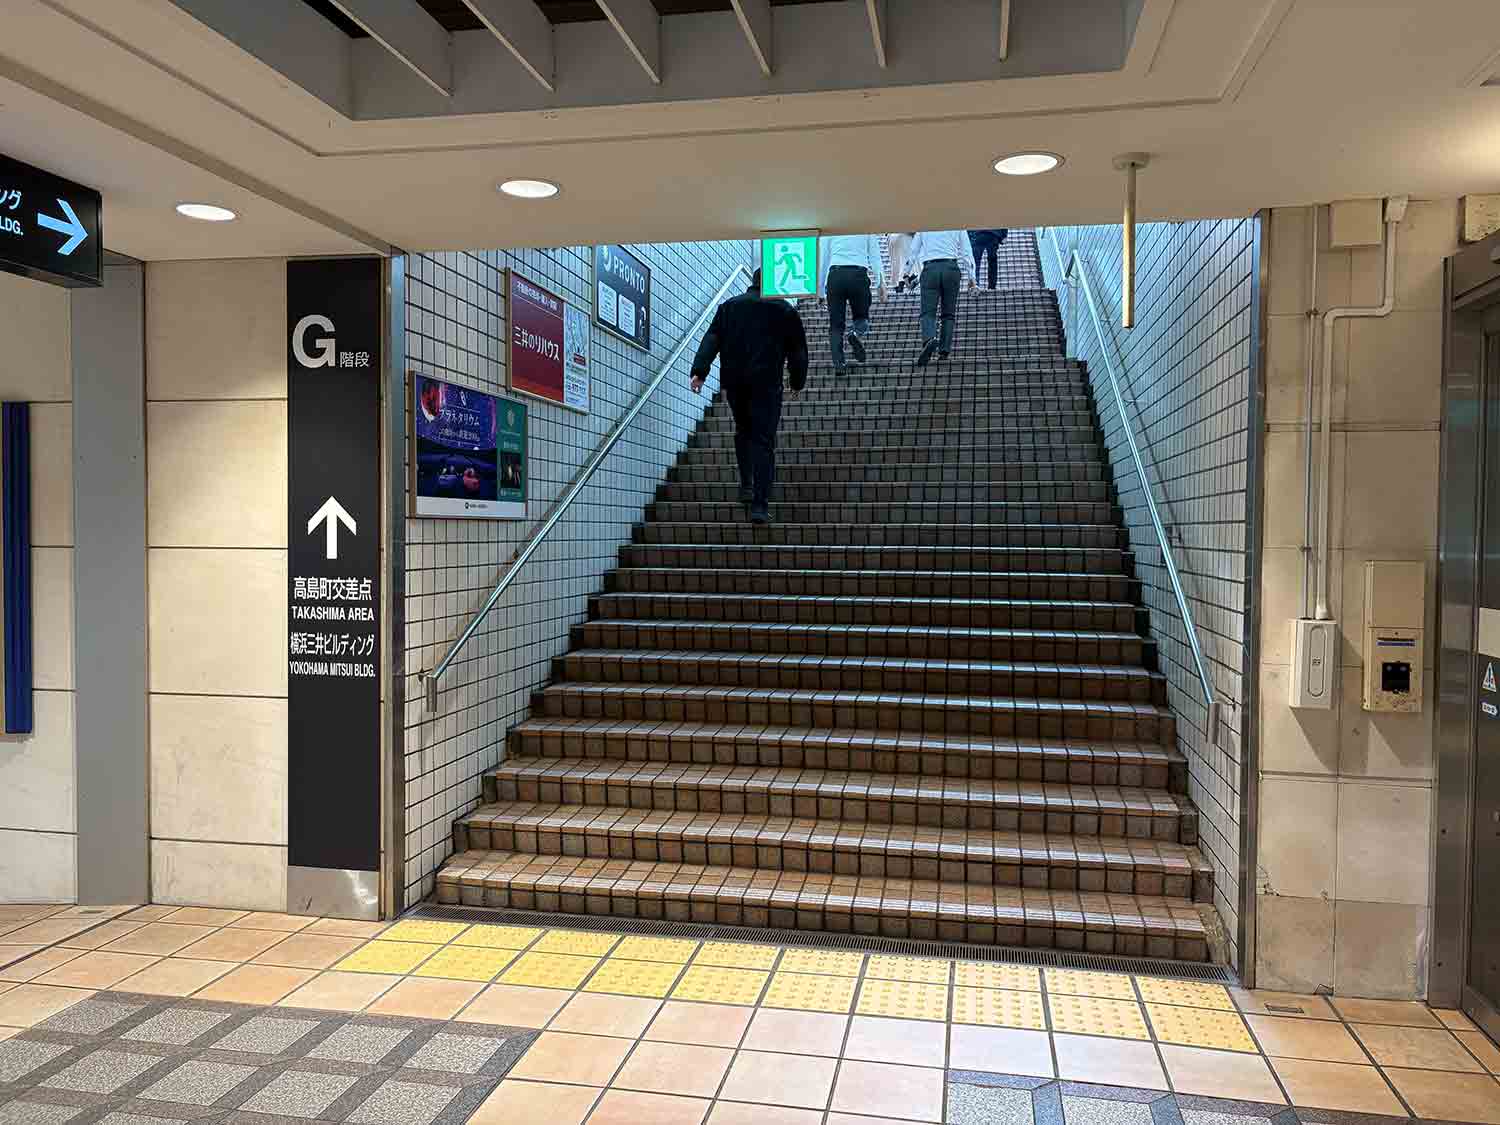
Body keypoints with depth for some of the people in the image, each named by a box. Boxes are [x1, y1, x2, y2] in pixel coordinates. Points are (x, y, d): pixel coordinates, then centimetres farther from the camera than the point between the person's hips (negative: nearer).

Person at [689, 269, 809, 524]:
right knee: (763, 441, -3)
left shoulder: (729, 306, 13)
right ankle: (760, 504, -11)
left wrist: (699, 371, -3)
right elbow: (798, 351, 12)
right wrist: (797, 383, 22)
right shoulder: (786, 311, 8)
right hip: (767, 383, -2)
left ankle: (746, 485, 18)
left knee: (743, 430, 24)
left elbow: (711, 340, 3)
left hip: (734, 381, 3)